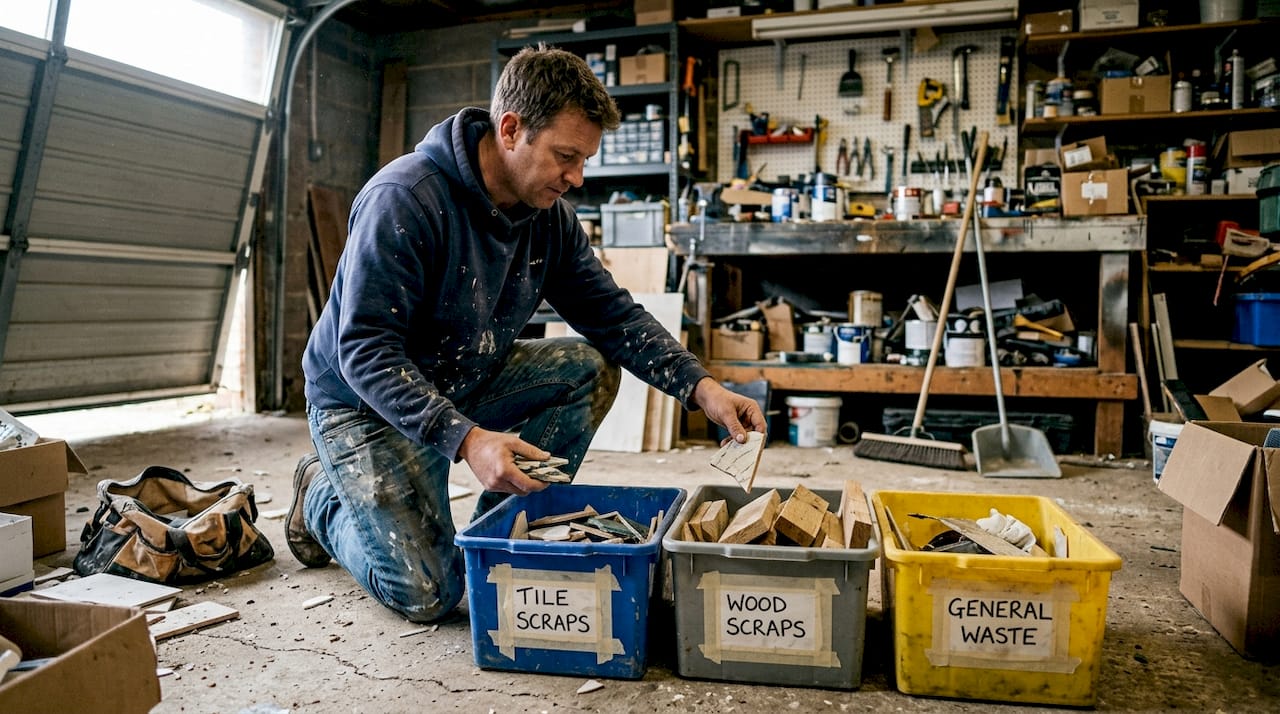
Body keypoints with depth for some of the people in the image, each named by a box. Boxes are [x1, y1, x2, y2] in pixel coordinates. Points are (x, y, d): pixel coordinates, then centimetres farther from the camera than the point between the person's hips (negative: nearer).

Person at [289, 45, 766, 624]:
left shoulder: (550, 217, -5)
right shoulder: (405, 198, -26)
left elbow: (614, 314, -4)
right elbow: (364, 351, -29)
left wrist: (700, 387, -19)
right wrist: (465, 439, -41)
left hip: (465, 384, 7)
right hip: (365, 403, -6)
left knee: (590, 368, -13)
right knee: (427, 592, -15)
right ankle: (322, 496, 15)